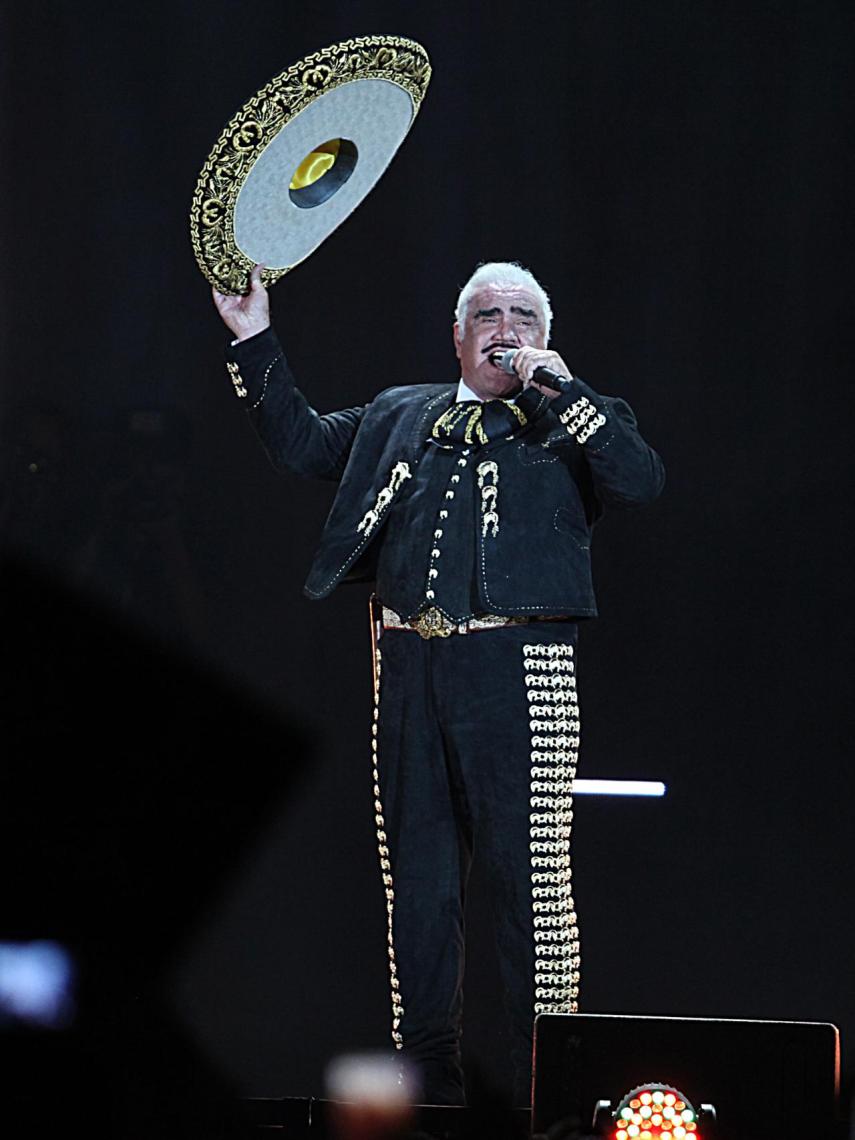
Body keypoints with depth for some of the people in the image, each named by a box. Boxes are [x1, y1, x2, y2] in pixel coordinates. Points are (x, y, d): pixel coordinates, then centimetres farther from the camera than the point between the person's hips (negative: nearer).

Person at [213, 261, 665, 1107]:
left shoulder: (568, 423, 10)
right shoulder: (398, 417, 21)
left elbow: (642, 481, -7)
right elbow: (301, 445, 26)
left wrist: (558, 389, -8)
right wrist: (254, 340, 19)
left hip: (515, 662, -4)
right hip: (409, 664, 4)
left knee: (531, 871, -7)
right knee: (416, 870, 8)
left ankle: (543, 1078, -4)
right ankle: (424, 1068, 16)